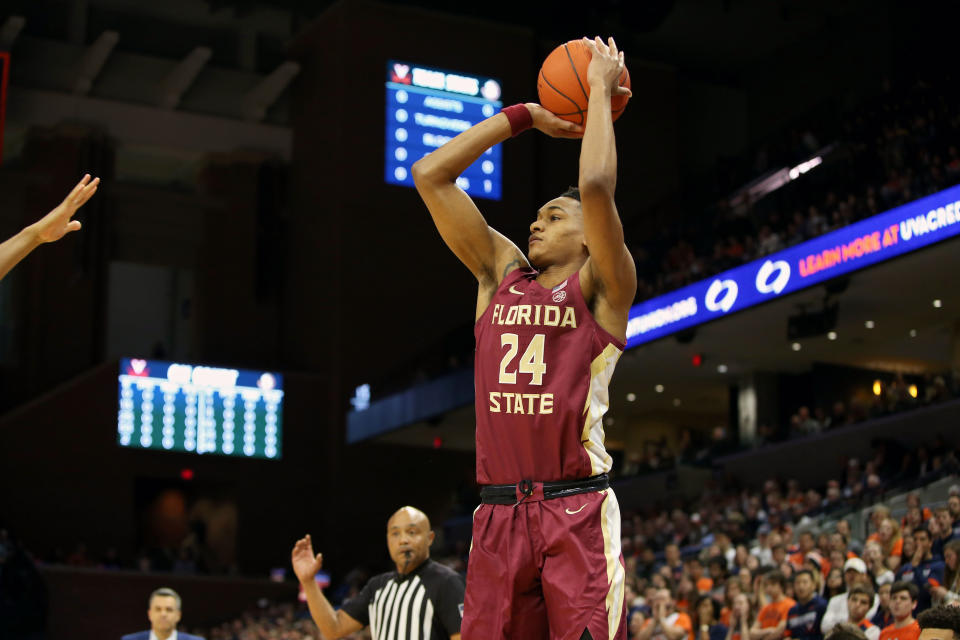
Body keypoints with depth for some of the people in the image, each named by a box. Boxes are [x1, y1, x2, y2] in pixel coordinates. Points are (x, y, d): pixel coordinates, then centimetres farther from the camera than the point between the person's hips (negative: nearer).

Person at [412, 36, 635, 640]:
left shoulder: (601, 288, 4)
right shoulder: (501, 275, 17)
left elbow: (597, 188, -14)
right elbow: (430, 175, 13)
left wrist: (601, 91, -2)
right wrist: (526, 116, 17)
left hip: (578, 511, -4)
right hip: (499, 514, 5)